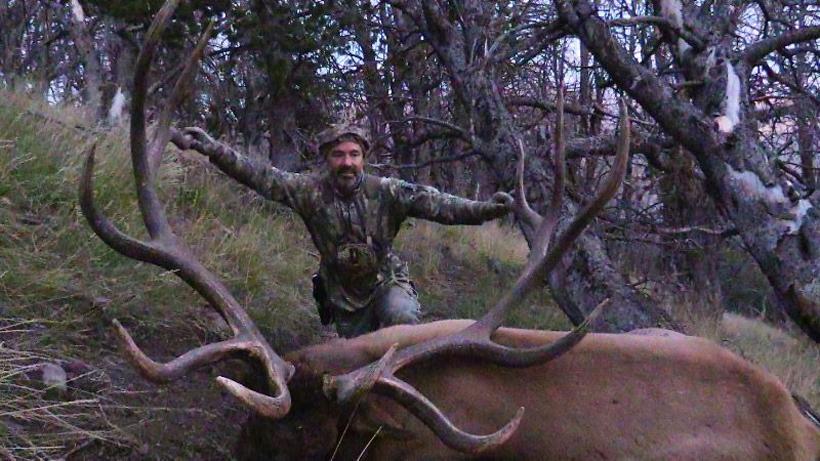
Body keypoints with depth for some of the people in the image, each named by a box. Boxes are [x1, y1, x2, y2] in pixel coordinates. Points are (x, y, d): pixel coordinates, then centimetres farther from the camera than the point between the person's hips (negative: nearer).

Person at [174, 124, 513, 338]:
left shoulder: (387, 192, -15)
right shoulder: (311, 191, -11)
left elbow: (436, 204, -23)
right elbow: (261, 177, -17)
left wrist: (484, 209, -38)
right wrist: (213, 150, -28)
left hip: (388, 283, -2)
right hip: (344, 297, 2)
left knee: (401, 317, -33)